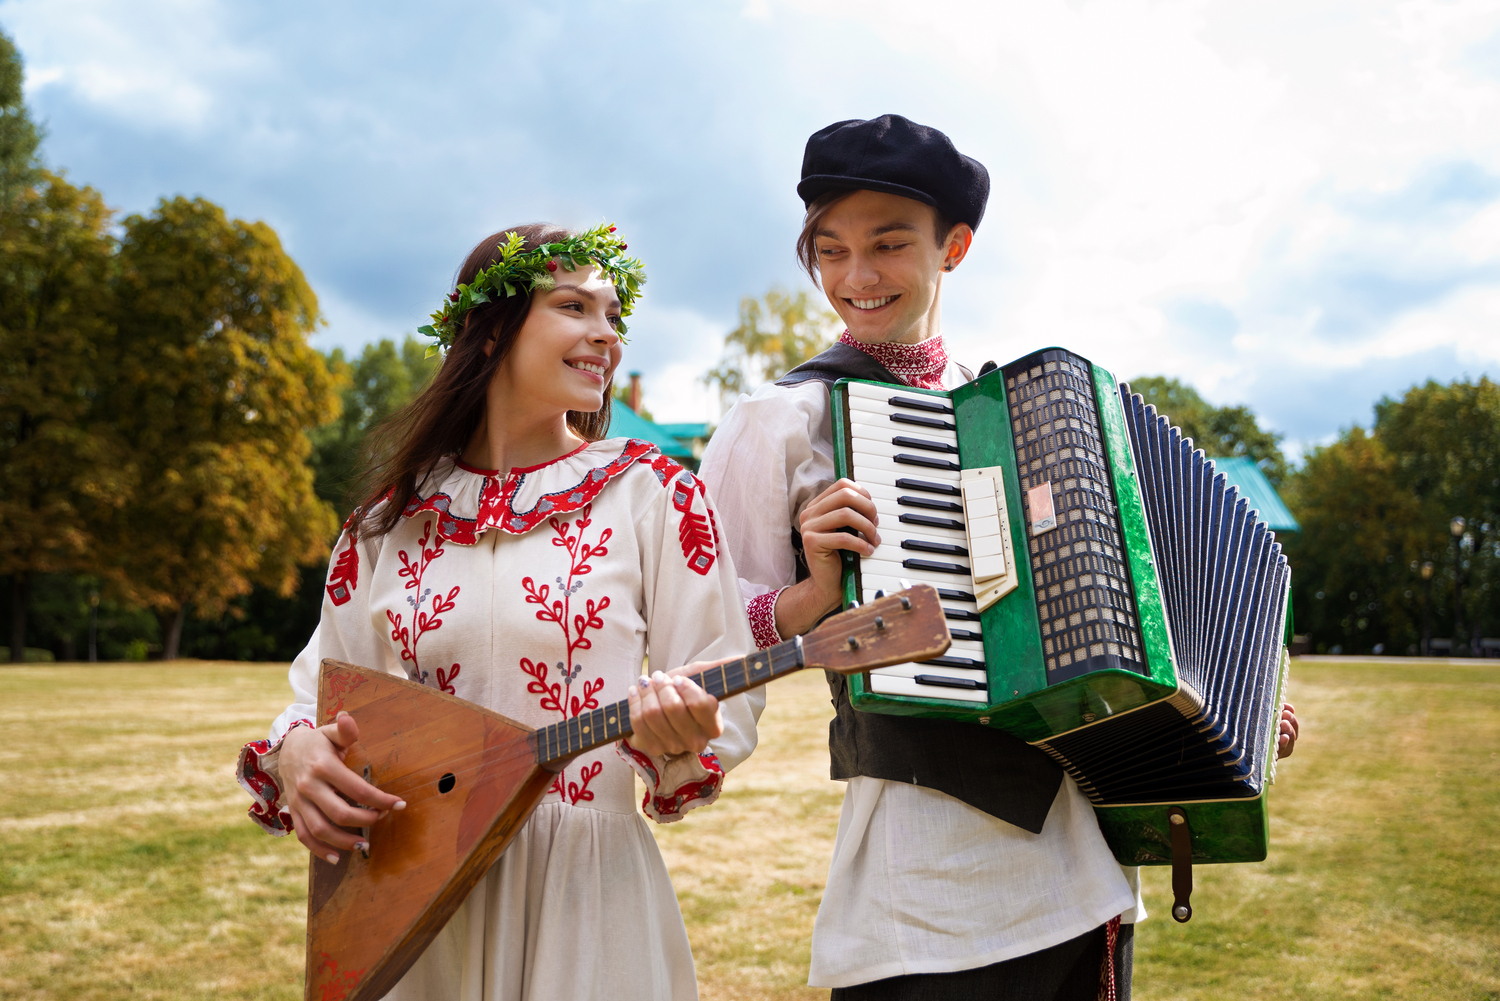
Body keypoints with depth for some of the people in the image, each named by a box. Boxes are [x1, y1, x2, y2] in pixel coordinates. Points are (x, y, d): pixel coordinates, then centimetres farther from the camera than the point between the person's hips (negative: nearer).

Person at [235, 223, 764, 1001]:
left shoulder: (651, 493, -5)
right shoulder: (390, 524, 2)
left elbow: (730, 702, -6)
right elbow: (322, 692, 9)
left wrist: (677, 736, -27)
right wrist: (294, 754, -12)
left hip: (587, 883, -2)